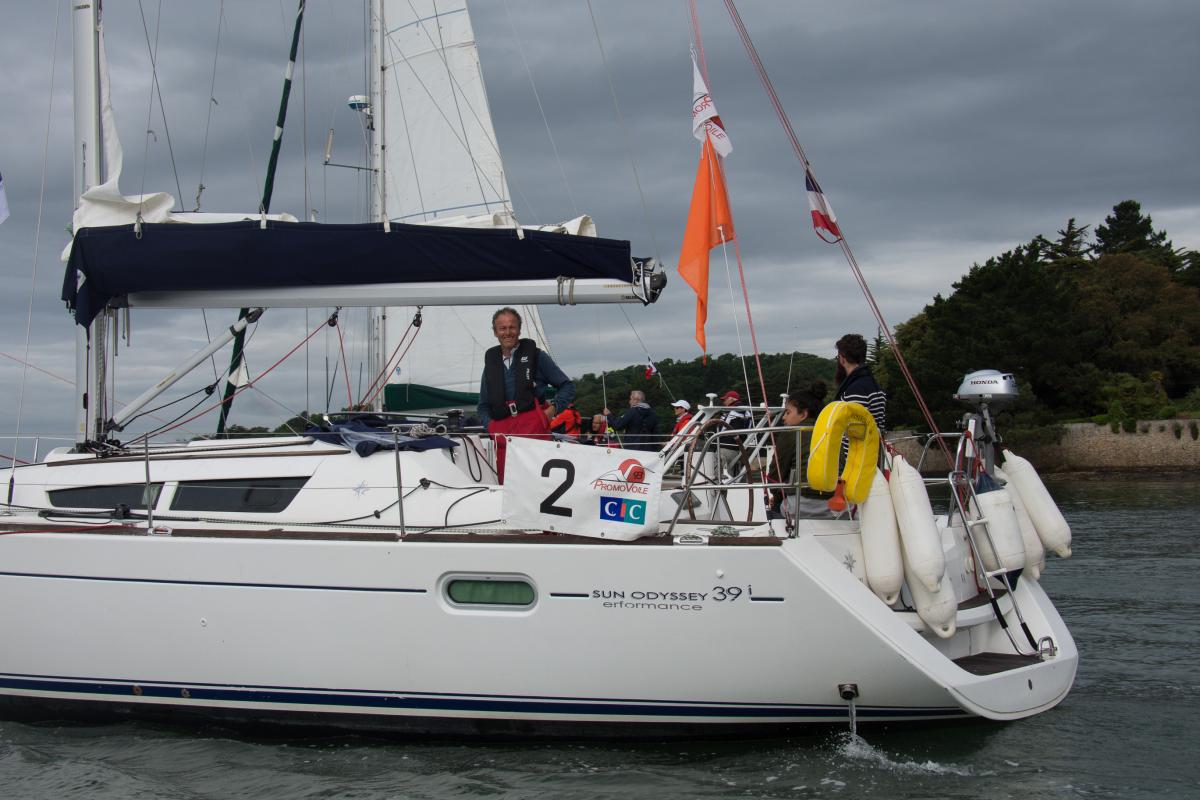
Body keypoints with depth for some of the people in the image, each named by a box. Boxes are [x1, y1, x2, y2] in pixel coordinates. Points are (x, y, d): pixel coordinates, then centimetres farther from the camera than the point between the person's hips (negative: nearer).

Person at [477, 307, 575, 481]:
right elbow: (483, 406, 27)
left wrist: (553, 408, -3)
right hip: (502, 433, 4)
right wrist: (489, 425, 8)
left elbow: (567, 387, 12)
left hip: (534, 427, -4)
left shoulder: (535, 355, 9)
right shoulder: (491, 361, 19)